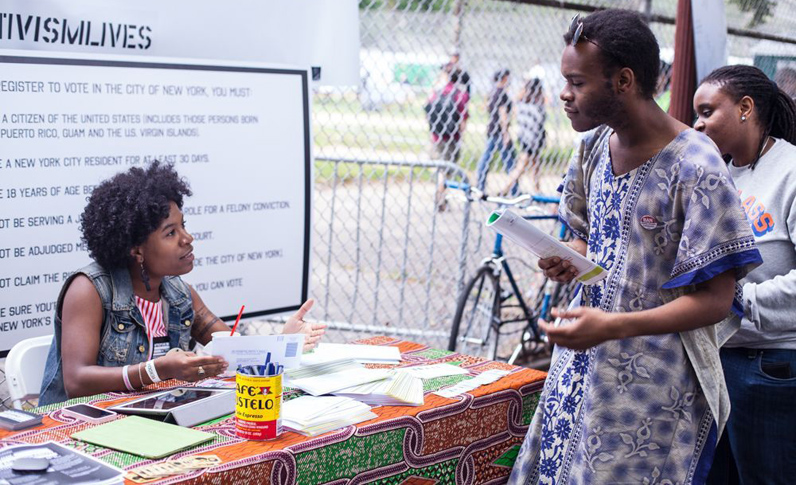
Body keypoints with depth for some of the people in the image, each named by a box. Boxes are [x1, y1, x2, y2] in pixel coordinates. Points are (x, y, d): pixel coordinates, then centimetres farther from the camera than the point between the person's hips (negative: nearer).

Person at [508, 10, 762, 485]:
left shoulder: (694, 169, -18)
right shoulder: (595, 147, 4)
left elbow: (715, 300, -17)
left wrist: (613, 326, -27)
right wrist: (571, 261, -5)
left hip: (656, 388, -7)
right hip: (585, 358, 7)